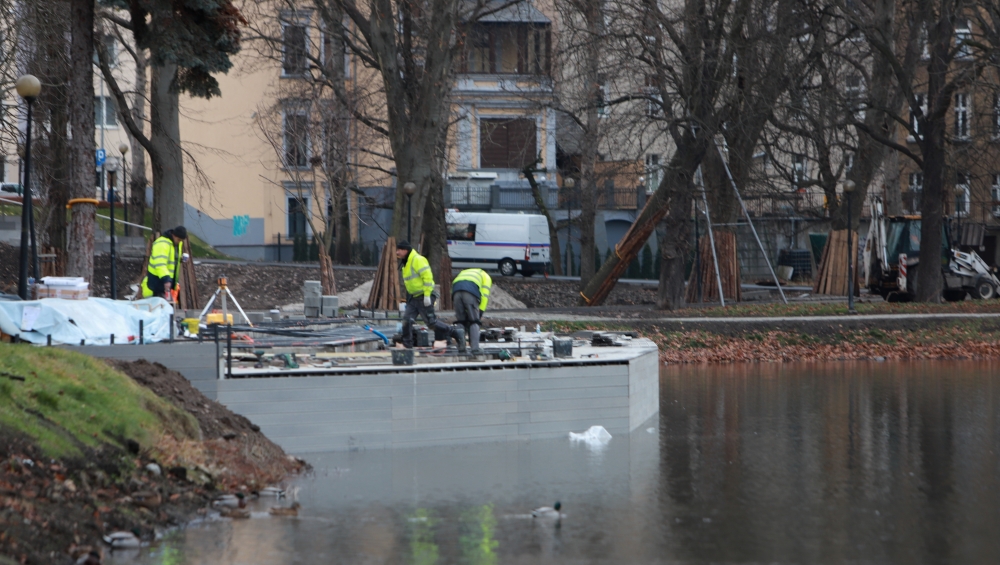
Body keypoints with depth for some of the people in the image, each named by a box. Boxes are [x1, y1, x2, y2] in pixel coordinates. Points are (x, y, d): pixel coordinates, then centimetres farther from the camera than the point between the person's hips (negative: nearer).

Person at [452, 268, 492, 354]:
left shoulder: (463, 273, 43)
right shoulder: (486, 277, 29)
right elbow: (484, 295, 12)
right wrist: (480, 313, 9)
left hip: (456, 292, 4)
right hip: (471, 292, -4)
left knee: (461, 321, 13)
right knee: (474, 322, 3)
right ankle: (475, 348, -7)